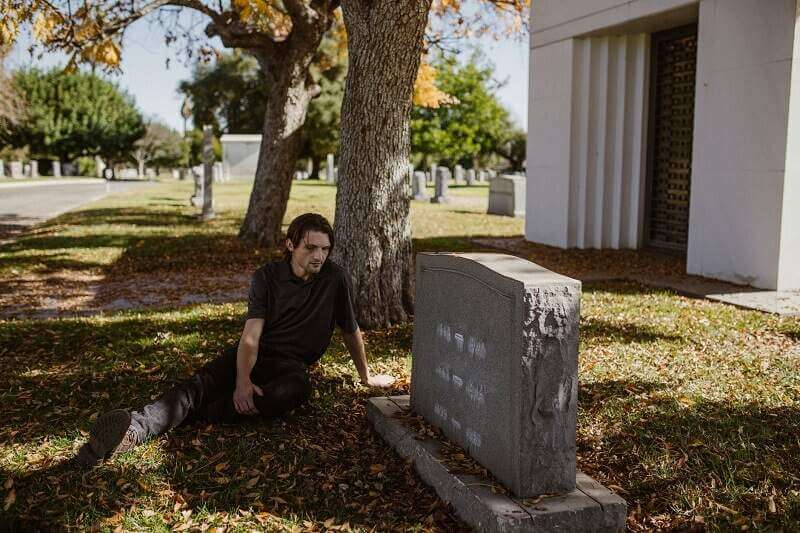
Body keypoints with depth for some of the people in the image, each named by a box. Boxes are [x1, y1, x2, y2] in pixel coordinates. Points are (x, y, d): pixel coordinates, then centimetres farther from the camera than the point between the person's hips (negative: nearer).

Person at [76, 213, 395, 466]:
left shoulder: (335, 278, -4)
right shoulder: (267, 277, -2)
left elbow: (350, 330, 9)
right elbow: (251, 335, -11)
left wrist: (366, 376, 19)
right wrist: (242, 381, -29)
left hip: (290, 364, -1)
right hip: (253, 353, 1)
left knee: (297, 389, -39)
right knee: (201, 385, -29)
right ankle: (137, 426, -53)